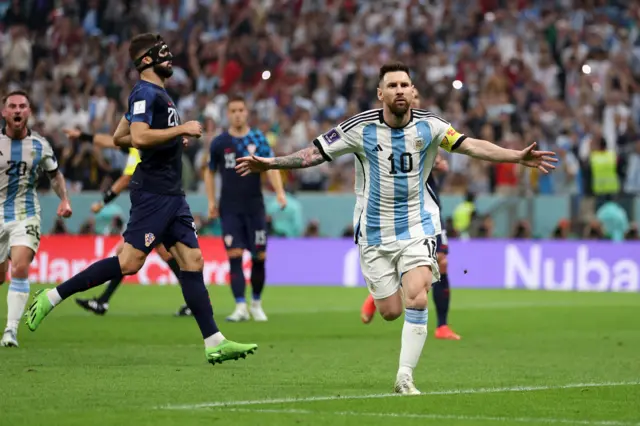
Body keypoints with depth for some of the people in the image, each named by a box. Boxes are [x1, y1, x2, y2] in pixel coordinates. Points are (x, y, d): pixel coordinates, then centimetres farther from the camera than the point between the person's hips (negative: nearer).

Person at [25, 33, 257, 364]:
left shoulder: (158, 94, 20)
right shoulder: (145, 93, -10)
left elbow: (118, 138, 27)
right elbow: (139, 137, -25)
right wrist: (180, 129, -18)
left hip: (171, 194, 10)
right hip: (153, 192, -10)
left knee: (192, 260, 2)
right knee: (129, 262, -12)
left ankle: (214, 343, -1)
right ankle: (52, 297, -4)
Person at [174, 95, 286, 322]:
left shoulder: (258, 139, 0)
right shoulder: (219, 143, 3)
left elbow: (271, 167, -8)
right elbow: (210, 172, 15)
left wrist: (279, 192, -24)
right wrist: (211, 201, 7)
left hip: (255, 207, 0)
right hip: (230, 208, 0)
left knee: (259, 257, 2)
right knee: (234, 255, -11)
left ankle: (256, 304, 21)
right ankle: (240, 307, -14)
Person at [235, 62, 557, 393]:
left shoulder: (428, 126, -8)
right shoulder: (361, 128, -10)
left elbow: (471, 145, -14)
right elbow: (315, 152, -6)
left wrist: (518, 157, -25)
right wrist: (270, 163, -15)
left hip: (417, 226, 0)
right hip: (375, 232, 0)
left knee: (416, 300, -20)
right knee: (391, 312, 3)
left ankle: (405, 376, -10)